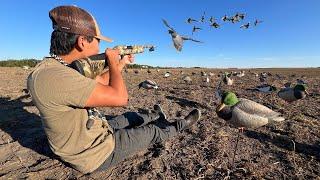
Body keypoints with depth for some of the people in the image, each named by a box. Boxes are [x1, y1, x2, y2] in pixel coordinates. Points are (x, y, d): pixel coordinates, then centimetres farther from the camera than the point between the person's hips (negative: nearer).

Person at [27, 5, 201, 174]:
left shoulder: (57, 68, -4)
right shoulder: (53, 76, -35)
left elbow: (98, 84, 8)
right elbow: (120, 97, -35)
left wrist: (121, 64, 14)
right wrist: (113, 61, -19)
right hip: (98, 154, -8)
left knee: (130, 117, 26)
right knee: (152, 132, 8)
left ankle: (154, 116, 56)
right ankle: (180, 125, 35)